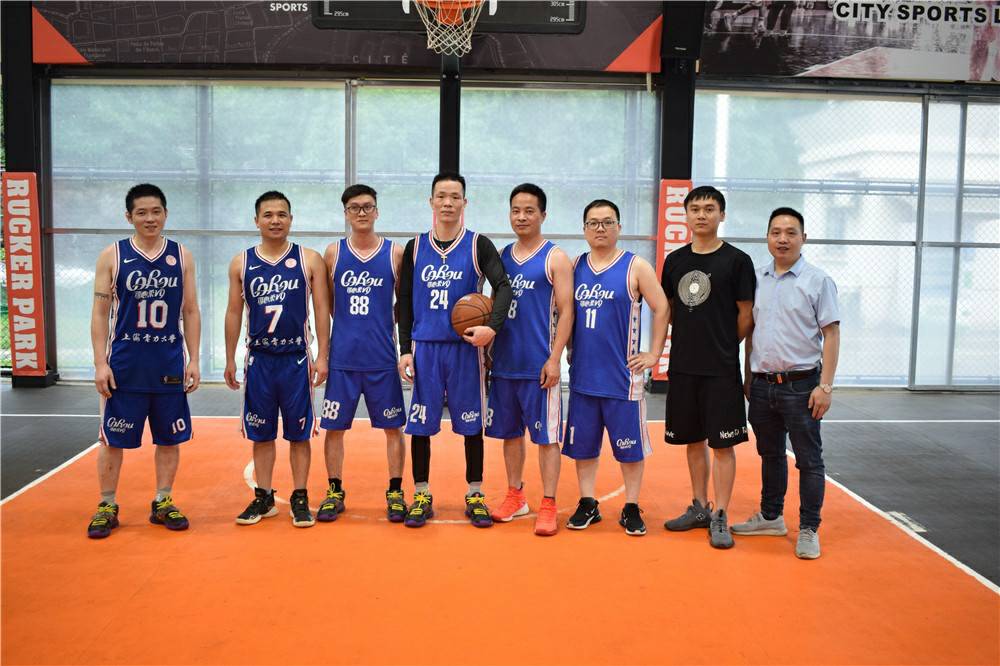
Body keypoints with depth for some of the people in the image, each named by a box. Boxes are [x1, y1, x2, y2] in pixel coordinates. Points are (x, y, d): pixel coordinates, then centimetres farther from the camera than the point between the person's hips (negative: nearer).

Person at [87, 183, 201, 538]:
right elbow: (100, 312, -1)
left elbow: (191, 312, 6)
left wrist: (193, 360, 1)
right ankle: (107, 506, 20)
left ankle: (162, 503, 22)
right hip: (124, 365, -1)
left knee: (169, 437, 8)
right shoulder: (112, 256, 0)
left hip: (170, 366, 2)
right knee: (113, 438, 5)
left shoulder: (182, 256, 4)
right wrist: (100, 363, -8)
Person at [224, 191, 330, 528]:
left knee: (299, 433, 4)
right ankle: (263, 498, 21)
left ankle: (300, 499, 14)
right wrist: (230, 360, 6)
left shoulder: (310, 259, -1)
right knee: (261, 433, 9)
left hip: (297, 357, -2)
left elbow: (322, 308, -2)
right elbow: (234, 312, 8)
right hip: (258, 358, 2)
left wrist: (322, 356, -8)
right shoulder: (241, 263, 5)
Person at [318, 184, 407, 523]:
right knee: (334, 426, 6)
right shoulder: (333, 253, 4)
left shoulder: (395, 253, 1)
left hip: (382, 357, -1)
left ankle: (395, 493, 19)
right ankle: (335, 492, 21)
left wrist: (385, 326, -1)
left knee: (393, 426, 5)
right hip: (342, 356, 1)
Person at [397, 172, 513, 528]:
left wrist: (492, 326, -25)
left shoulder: (479, 245, 1)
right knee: (420, 422, 4)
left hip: (466, 346, -2)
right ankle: (422, 495, 17)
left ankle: (475, 495, 18)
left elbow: (503, 286, -8)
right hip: (424, 347, 2)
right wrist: (405, 350, 2)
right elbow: (404, 302, 9)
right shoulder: (415, 247, 8)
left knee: (471, 422, 5)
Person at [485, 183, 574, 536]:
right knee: (510, 432, 13)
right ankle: (515, 496, 27)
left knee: (546, 436, 0)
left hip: (538, 365, -5)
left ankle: (548, 506, 7)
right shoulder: (501, 256, 12)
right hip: (503, 362, 6)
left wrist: (554, 358, -15)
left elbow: (565, 311, -8)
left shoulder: (555, 258, -3)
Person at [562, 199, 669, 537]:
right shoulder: (576, 266, 8)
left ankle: (631, 509, 17)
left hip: (622, 375, -4)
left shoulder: (636, 266, -4)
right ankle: (587, 505, 23)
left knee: (629, 445, 4)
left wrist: (653, 355, -6)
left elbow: (662, 309, -3)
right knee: (582, 443, 10)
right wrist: (570, 350, 9)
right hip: (582, 374, 4)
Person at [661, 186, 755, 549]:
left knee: (722, 443, 0)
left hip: (721, 370, -4)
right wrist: (691, 343, 8)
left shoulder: (737, 260, -5)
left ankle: (719, 517, 9)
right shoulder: (675, 260, 8)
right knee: (694, 440, 14)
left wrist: (722, 346, 4)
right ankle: (699, 507, 27)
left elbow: (746, 316, -2)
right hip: (682, 367, 5)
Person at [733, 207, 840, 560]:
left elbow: (831, 335, -8)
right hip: (762, 384, 5)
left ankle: (809, 529, 13)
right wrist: (749, 377, 13)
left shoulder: (818, 281, -5)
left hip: (801, 385, -5)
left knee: (808, 460, 3)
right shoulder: (756, 279, 8)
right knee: (770, 454, 17)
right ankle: (770, 516, 31)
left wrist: (825, 386, -13)